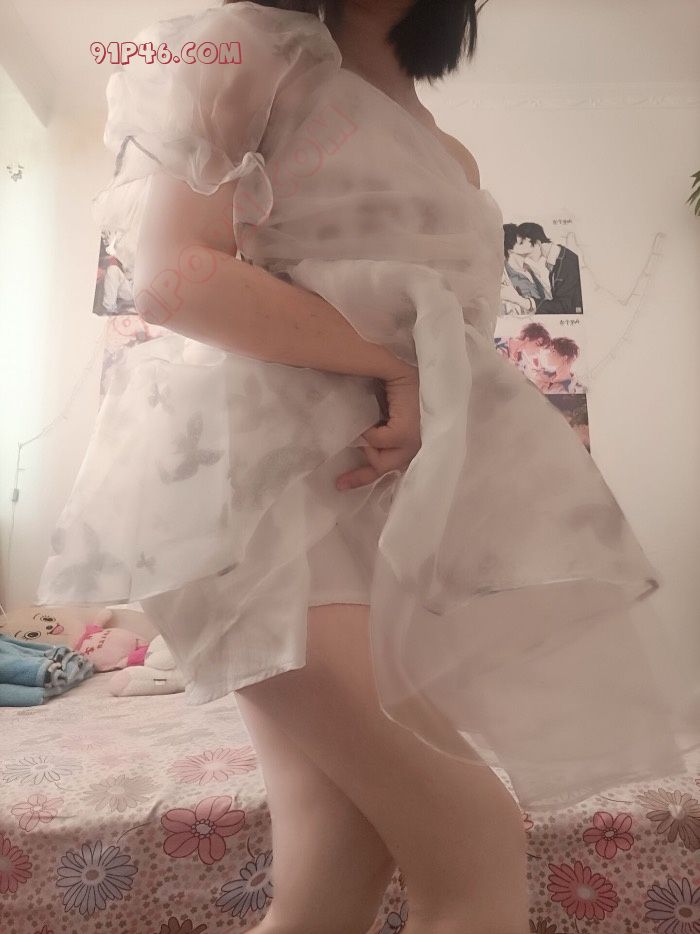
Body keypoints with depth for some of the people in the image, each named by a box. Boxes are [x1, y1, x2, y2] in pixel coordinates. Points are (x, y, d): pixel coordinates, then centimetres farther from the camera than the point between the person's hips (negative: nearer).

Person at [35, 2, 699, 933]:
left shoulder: (451, 159, 28)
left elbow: (464, 344, 22)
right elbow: (173, 274, -7)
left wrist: (431, 408, 0)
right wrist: (400, 368, -10)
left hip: (403, 499, 6)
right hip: (263, 467, -6)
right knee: (475, 843, -12)